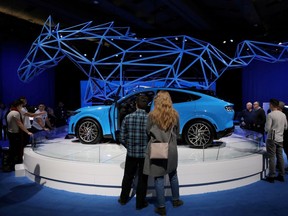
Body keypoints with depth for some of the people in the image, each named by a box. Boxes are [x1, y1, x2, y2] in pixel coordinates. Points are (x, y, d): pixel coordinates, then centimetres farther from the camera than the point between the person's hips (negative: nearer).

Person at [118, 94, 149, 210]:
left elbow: (122, 138, -4)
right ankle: (140, 203, 26)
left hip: (131, 153, 2)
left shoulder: (127, 118, -8)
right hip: (145, 154, -2)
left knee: (128, 177, 21)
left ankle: (123, 199, 37)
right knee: (142, 179, 13)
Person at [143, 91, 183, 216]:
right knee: (173, 175, 21)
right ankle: (176, 200, 37)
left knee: (159, 178, 5)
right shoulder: (175, 115, -2)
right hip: (171, 149, 3)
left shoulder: (152, 115, -11)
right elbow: (177, 133, 7)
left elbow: (148, 132, -2)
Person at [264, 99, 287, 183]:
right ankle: (281, 175, 18)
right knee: (280, 157, 12)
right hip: (280, 139, 6)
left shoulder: (270, 115, -14)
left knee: (271, 157, -2)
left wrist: (266, 128, 5)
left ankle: (272, 176, 1)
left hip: (272, 139, -6)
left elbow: (267, 128, -16)